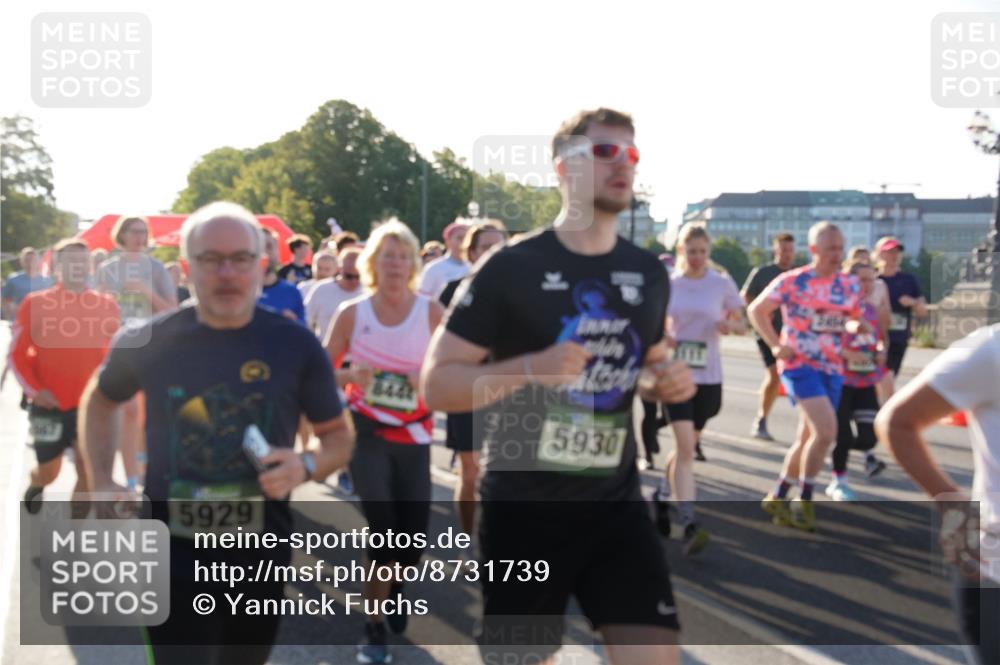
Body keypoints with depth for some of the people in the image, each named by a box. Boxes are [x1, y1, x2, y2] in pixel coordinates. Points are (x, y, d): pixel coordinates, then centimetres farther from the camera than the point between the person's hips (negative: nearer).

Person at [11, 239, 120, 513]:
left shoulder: (107, 305, 0)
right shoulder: (35, 303, -6)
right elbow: (17, 353, -1)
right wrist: (34, 390, -11)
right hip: (49, 405, -1)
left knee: (89, 471, -6)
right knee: (48, 473, 12)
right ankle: (35, 485, 50)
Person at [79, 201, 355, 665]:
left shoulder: (296, 346, -8)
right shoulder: (147, 342, -6)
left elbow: (339, 435, 4)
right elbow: (99, 400, 15)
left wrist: (307, 466, -18)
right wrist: (102, 483, 3)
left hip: (260, 562, 2)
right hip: (174, 562, -1)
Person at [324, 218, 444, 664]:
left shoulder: (431, 311, -2)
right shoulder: (351, 313, -3)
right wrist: (350, 376, -18)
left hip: (414, 435, 2)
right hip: (367, 433, -2)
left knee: (414, 536, 4)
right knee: (382, 528, -10)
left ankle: (394, 585, 42)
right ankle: (374, 627, 13)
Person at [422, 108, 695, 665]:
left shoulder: (649, 274, 6)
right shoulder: (512, 268, -10)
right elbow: (437, 384, -11)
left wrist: (668, 381, -2)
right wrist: (530, 367, -26)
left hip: (616, 503, 4)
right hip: (523, 507, -3)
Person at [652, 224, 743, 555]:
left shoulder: (722, 284, 1)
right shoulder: (668, 284, 2)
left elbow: (740, 322, 8)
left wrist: (729, 325, -15)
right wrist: (662, 335, -9)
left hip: (708, 375, 2)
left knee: (686, 446, 13)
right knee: (685, 446, -14)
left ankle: (662, 497, 39)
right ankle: (689, 525, -15)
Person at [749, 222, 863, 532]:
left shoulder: (849, 285, 8)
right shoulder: (792, 281, -6)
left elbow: (854, 319, 21)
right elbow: (757, 310, 2)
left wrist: (855, 326, -3)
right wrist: (775, 345, -8)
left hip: (832, 369, 6)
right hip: (800, 364, -6)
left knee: (808, 438, 12)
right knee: (826, 430, -22)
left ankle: (777, 498, 29)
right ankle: (804, 502, -7)